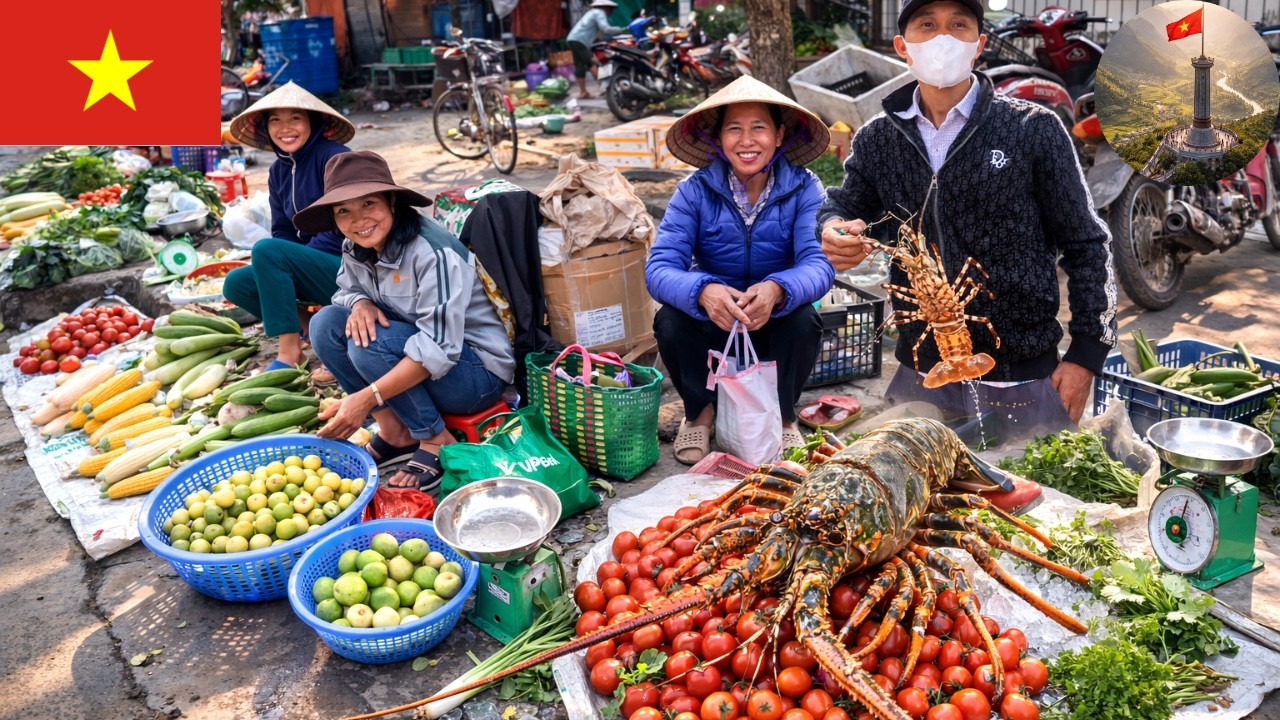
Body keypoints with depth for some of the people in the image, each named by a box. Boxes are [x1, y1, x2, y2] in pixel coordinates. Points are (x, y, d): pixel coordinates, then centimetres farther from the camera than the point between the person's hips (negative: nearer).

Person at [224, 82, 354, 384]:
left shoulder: (334, 157, -15)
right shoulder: (278, 171, 9)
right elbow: (283, 233, 11)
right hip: (318, 266, 8)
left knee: (266, 250, -23)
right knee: (237, 283, -3)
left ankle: (290, 351, -16)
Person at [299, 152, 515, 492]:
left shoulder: (432, 252, -26)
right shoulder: (356, 248, -3)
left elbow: (439, 348, -30)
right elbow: (347, 289, 15)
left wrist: (366, 398, -35)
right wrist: (360, 303, -12)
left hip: (478, 372, -7)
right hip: (411, 366, 8)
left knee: (368, 345, -28)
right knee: (326, 323, -10)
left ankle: (437, 441, -11)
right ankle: (394, 431, -2)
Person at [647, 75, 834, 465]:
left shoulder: (803, 189, -14)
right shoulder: (695, 190, -14)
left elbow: (819, 263, -26)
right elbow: (659, 267, -25)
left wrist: (776, 290, -49)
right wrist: (703, 291, -47)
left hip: (775, 325, 0)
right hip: (712, 324, 0)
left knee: (804, 320, -31)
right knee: (670, 320, -29)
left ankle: (782, 415, 0)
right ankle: (701, 411, 2)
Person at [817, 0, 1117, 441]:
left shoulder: (1034, 130, -4)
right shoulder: (877, 140, 4)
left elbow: (1085, 245, 0)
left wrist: (1086, 354, -4)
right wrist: (833, 231, -13)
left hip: (1024, 380, -2)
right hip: (919, 377, 3)